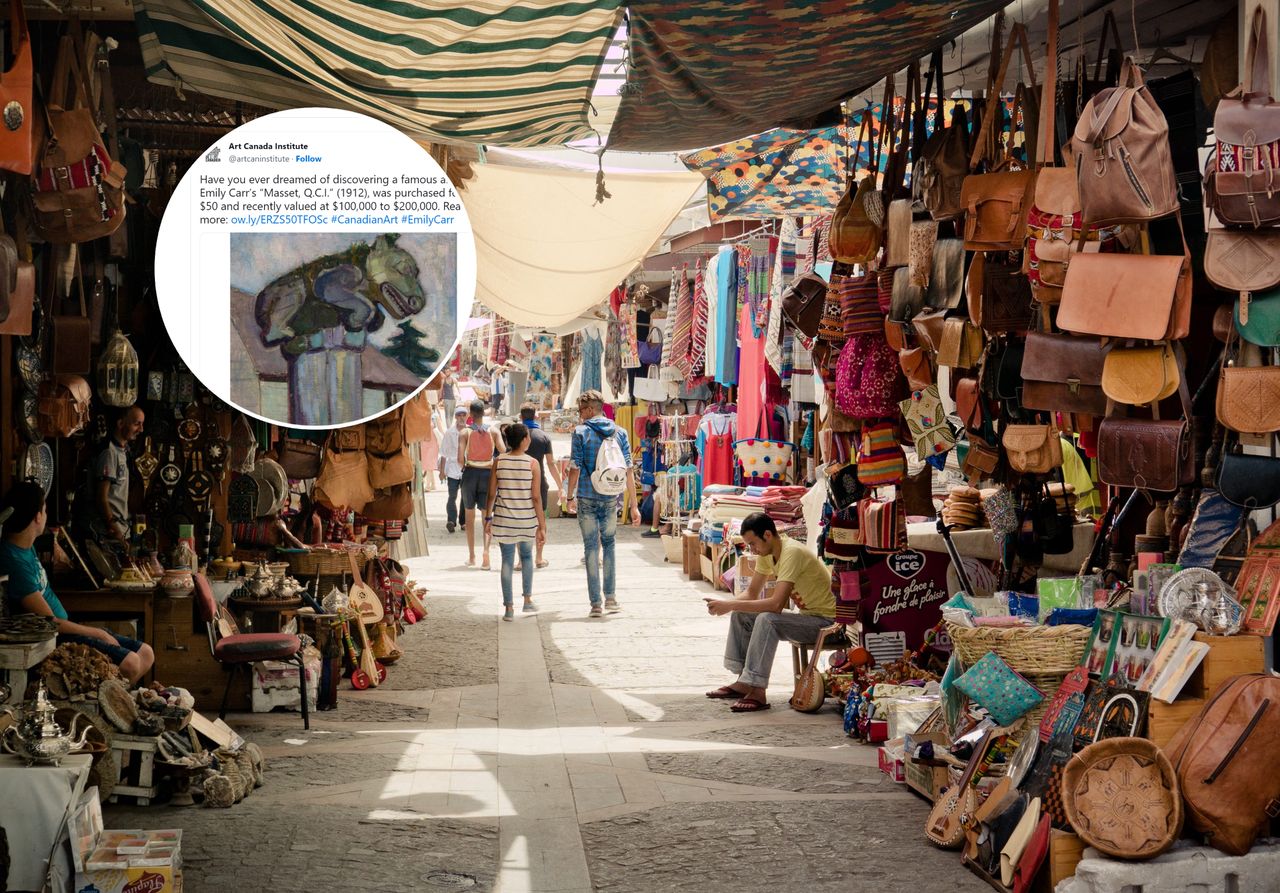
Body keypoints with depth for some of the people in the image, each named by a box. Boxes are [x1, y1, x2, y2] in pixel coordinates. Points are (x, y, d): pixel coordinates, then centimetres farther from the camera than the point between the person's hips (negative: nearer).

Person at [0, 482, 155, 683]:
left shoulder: (26, 546, 5)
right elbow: (49, 621, -20)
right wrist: (98, 633, -11)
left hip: (63, 628, 11)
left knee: (146, 654, 3)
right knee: (129, 663, -24)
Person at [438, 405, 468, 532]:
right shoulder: (449, 433, 1)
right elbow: (444, 454, 5)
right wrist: (442, 470, 3)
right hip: (453, 469, -1)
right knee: (452, 496, -6)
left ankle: (464, 521, 14)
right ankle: (451, 521, -10)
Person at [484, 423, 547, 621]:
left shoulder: (498, 462, -3)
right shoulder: (532, 463, -8)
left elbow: (492, 494, -1)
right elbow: (536, 497, -8)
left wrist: (488, 518, 10)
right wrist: (542, 526, -3)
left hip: (504, 520, 1)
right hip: (527, 520, -1)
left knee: (507, 561, 7)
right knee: (527, 556, 21)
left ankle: (509, 608, 7)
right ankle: (528, 600, 22)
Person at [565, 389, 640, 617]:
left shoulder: (581, 432, -6)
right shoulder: (619, 432, 4)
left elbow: (575, 468, -8)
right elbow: (628, 471, 3)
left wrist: (570, 497, 5)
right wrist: (633, 505, 6)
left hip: (587, 498, -3)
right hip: (611, 499, 3)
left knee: (591, 548, 3)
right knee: (608, 543, 19)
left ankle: (596, 603, 3)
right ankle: (611, 597, 14)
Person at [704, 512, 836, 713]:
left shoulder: (792, 553, -26)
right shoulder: (766, 552, 2)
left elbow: (777, 604, -34)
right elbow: (752, 595, 8)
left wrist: (731, 605, -29)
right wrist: (725, 604, -13)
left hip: (825, 620, -10)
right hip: (805, 615, 10)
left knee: (767, 619, -31)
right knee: (741, 615, 4)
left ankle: (757, 692, -27)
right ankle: (744, 681, 6)